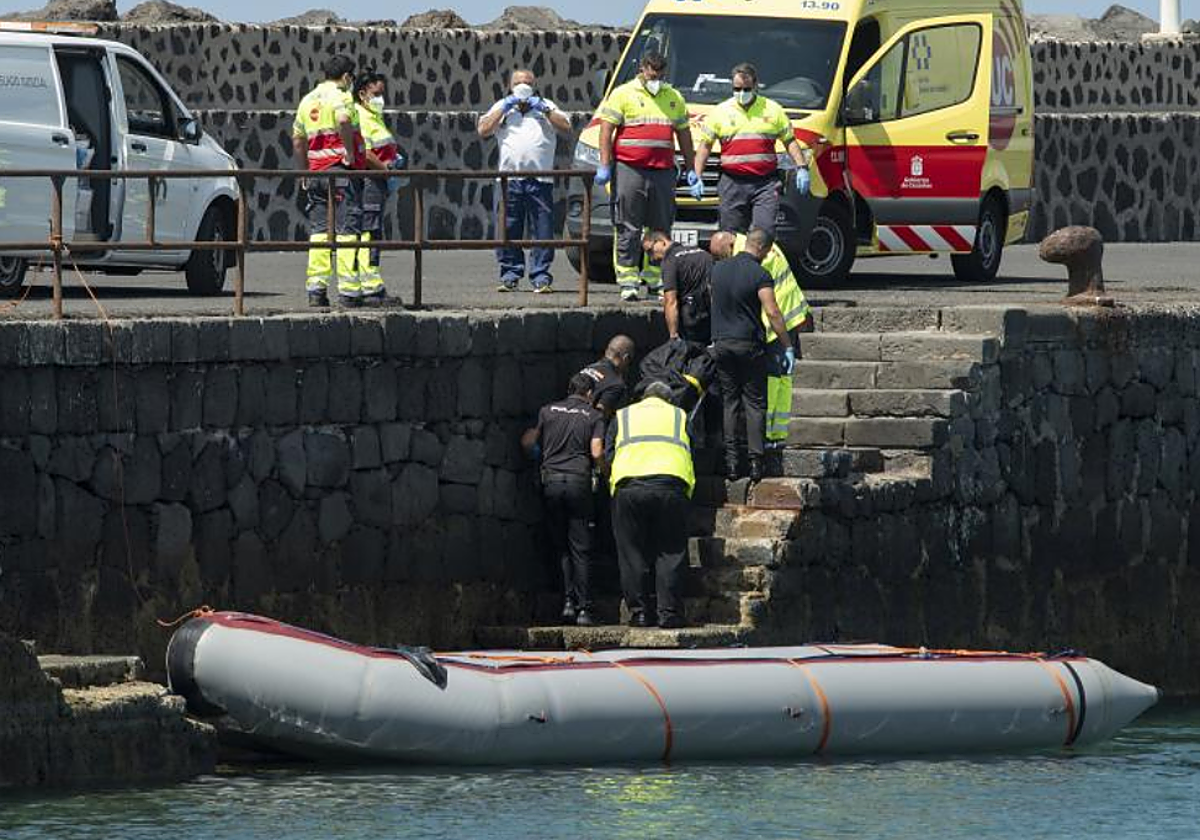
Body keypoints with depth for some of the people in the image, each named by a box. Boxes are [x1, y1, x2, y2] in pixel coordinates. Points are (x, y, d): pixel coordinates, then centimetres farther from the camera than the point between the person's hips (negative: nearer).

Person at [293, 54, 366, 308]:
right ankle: (348, 290, -9)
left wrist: (304, 171, 24)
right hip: (341, 169, -7)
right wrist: (350, 152, -18)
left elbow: (297, 140, 19)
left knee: (319, 230, 9)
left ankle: (316, 288, 4)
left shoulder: (308, 100, 16)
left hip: (316, 171, 7)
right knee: (347, 229, -5)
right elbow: (343, 120, -29)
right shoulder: (340, 97, -7)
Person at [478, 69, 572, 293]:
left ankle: (541, 276, -1)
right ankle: (510, 275, 7)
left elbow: (566, 127, 3)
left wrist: (543, 109, -2)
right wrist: (505, 108, 0)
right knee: (508, 232, -1)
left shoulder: (546, 107, 15)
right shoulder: (502, 107, 17)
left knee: (542, 231, -5)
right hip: (509, 179, 1)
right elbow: (484, 130, 5)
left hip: (540, 180, -1)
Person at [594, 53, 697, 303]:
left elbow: (683, 133, 23)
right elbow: (606, 130, -2)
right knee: (628, 229, -5)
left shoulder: (674, 98, 18)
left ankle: (655, 279, 15)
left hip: (663, 170, 5)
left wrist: (690, 168, 19)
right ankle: (627, 281, -5)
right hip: (630, 169, -5)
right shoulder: (623, 94, 3)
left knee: (661, 227, 7)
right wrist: (604, 165, -10)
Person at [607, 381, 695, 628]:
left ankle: (638, 612, 2)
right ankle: (669, 612, -4)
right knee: (670, 552, 2)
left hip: (628, 485, 0)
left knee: (633, 552, 5)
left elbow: (608, 457, 19)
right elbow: (691, 456, 25)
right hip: (672, 485, 0)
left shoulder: (623, 417, 25)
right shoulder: (679, 416, 25)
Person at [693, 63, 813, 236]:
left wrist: (801, 168, 1)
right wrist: (697, 177, 2)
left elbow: (790, 141, 14)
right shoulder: (721, 111, 9)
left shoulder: (773, 109, 9)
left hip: (765, 183, -1)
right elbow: (704, 146, 10)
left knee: (764, 232, -13)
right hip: (733, 185, 1)